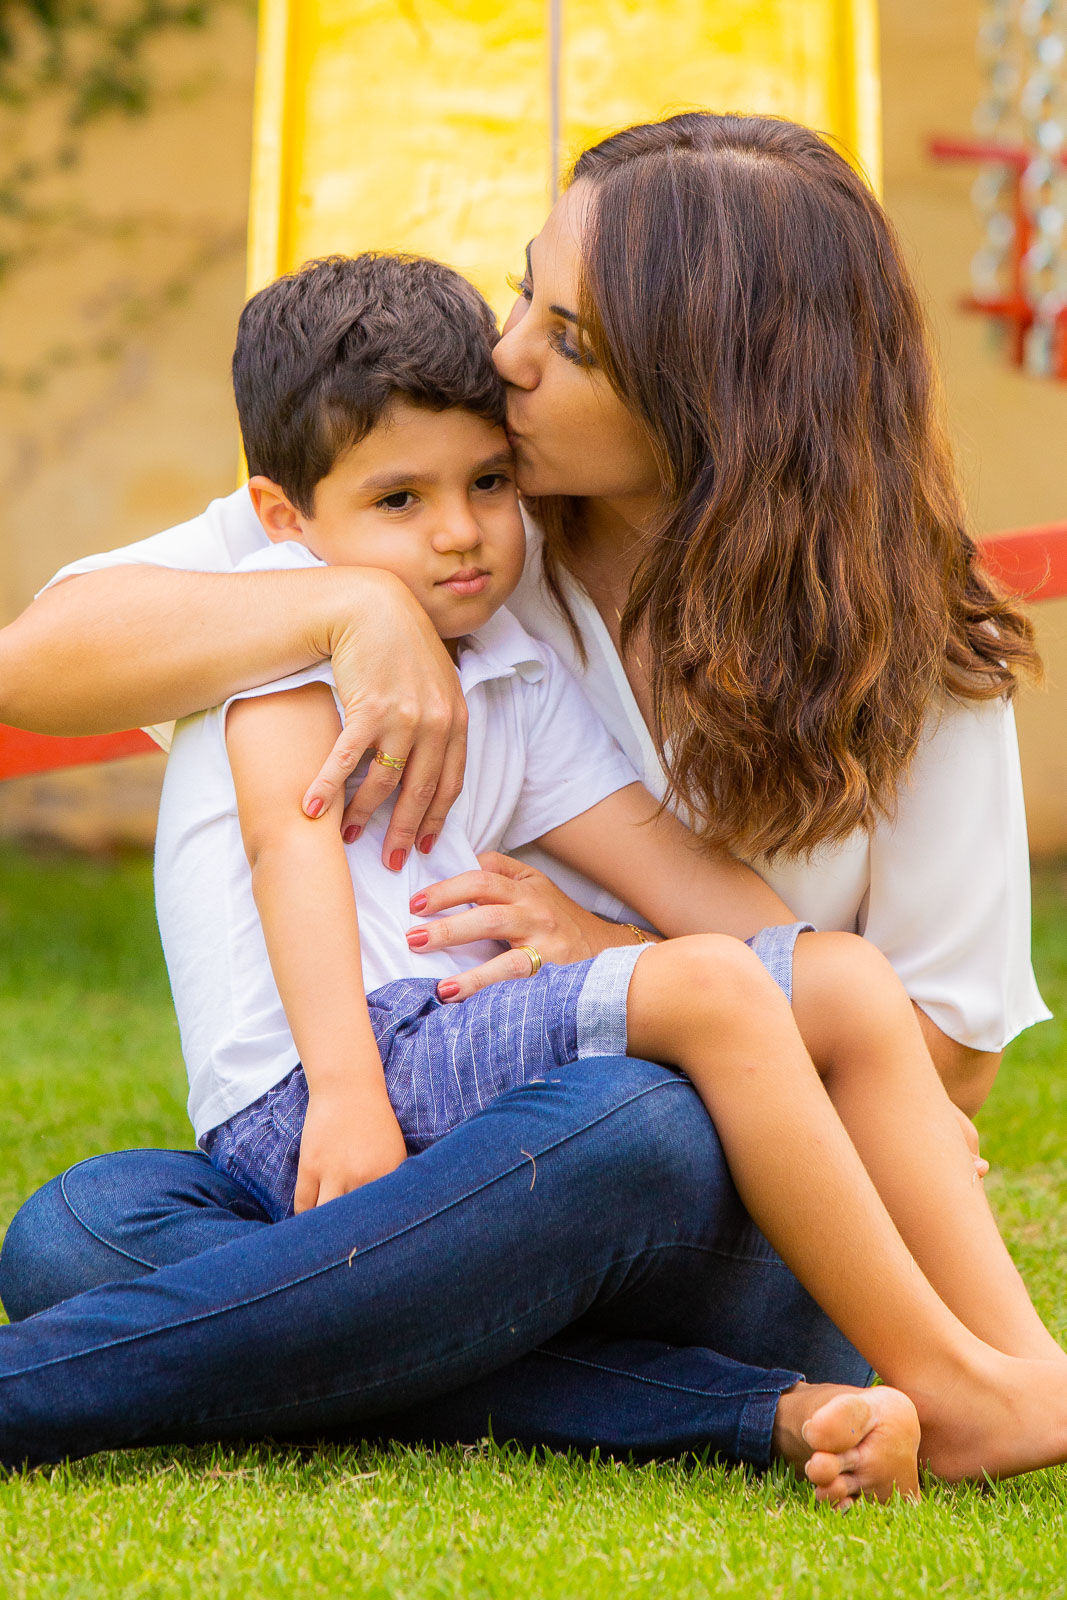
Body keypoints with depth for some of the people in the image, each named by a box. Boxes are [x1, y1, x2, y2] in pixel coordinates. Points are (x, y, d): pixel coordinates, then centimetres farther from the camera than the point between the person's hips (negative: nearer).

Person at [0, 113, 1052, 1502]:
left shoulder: (909, 653, -1)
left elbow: (950, 1050, 0)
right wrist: (351, 605, -18)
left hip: (759, 1239, -2)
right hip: (402, 1176, 3)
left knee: (623, 1134, -40)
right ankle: (753, 1420, -31)